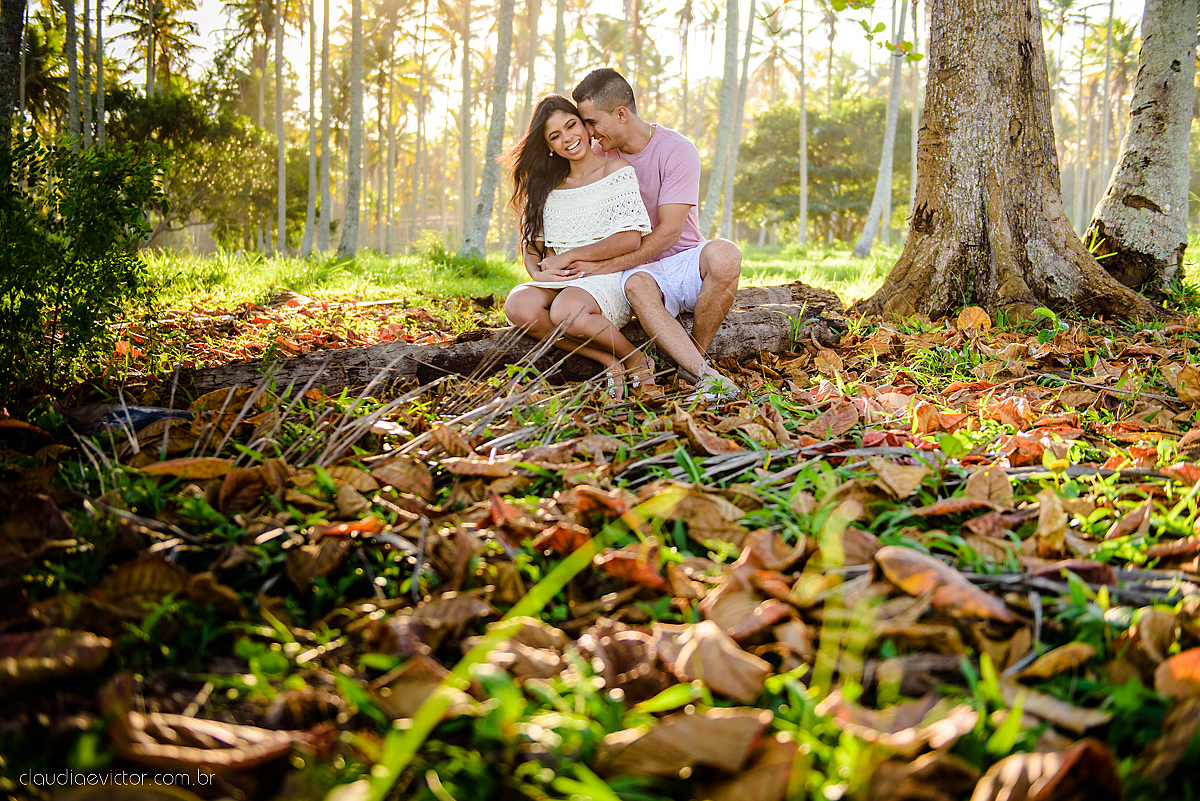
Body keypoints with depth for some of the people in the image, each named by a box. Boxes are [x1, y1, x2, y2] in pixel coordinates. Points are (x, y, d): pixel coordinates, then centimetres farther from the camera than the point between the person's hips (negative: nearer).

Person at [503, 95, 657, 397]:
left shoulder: (616, 172, 0)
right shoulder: (548, 186, 16)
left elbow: (630, 239, -11)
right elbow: (532, 245, 15)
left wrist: (569, 256, -10)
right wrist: (539, 273, -9)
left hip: (608, 280, -5)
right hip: (563, 284, 5)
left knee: (566, 312, -38)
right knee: (518, 306, -29)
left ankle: (635, 359, -10)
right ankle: (608, 361, -19)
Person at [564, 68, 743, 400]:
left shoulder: (677, 150, -9)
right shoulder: (599, 155, 5)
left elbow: (669, 232, -15)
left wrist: (605, 266, -20)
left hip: (684, 261, -1)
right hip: (640, 269, 2)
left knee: (724, 255, -36)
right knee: (636, 286, -37)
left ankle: (695, 353, -20)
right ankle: (705, 374, -43)